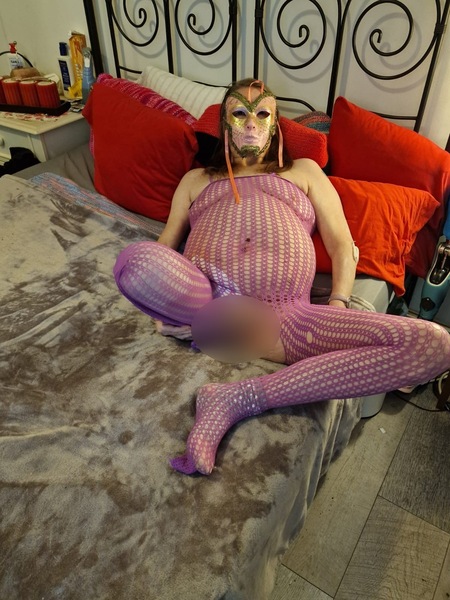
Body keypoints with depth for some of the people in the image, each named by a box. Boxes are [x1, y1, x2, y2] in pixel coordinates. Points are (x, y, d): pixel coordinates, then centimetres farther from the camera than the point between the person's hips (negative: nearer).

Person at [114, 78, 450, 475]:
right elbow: (165, 246, 21)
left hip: (286, 315, 1)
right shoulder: (197, 179, 31)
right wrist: (153, 290, -2)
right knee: (135, 260, -34)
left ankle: (239, 400, -25)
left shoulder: (304, 171, 27)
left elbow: (343, 247, 17)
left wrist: (336, 315, 0)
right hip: (205, 299, 0)